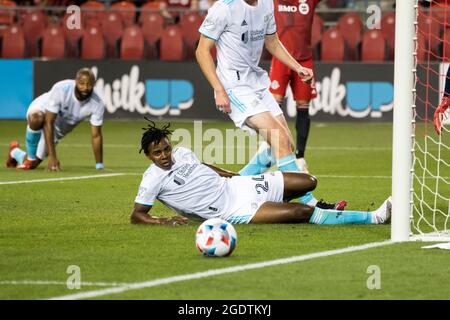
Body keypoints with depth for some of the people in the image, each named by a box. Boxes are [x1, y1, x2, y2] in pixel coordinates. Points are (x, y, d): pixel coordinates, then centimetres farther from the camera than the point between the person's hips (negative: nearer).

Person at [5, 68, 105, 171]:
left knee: (32, 164, 1)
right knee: (37, 117, -42)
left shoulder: (97, 104, -26)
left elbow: (96, 136, -17)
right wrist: (52, 157, -40)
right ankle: (30, 158, -15)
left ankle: (15, 152, 39)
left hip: (58, 130, 4)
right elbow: (48, 122, -35)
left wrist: (99, 166, -20)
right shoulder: (61, 89, -35)